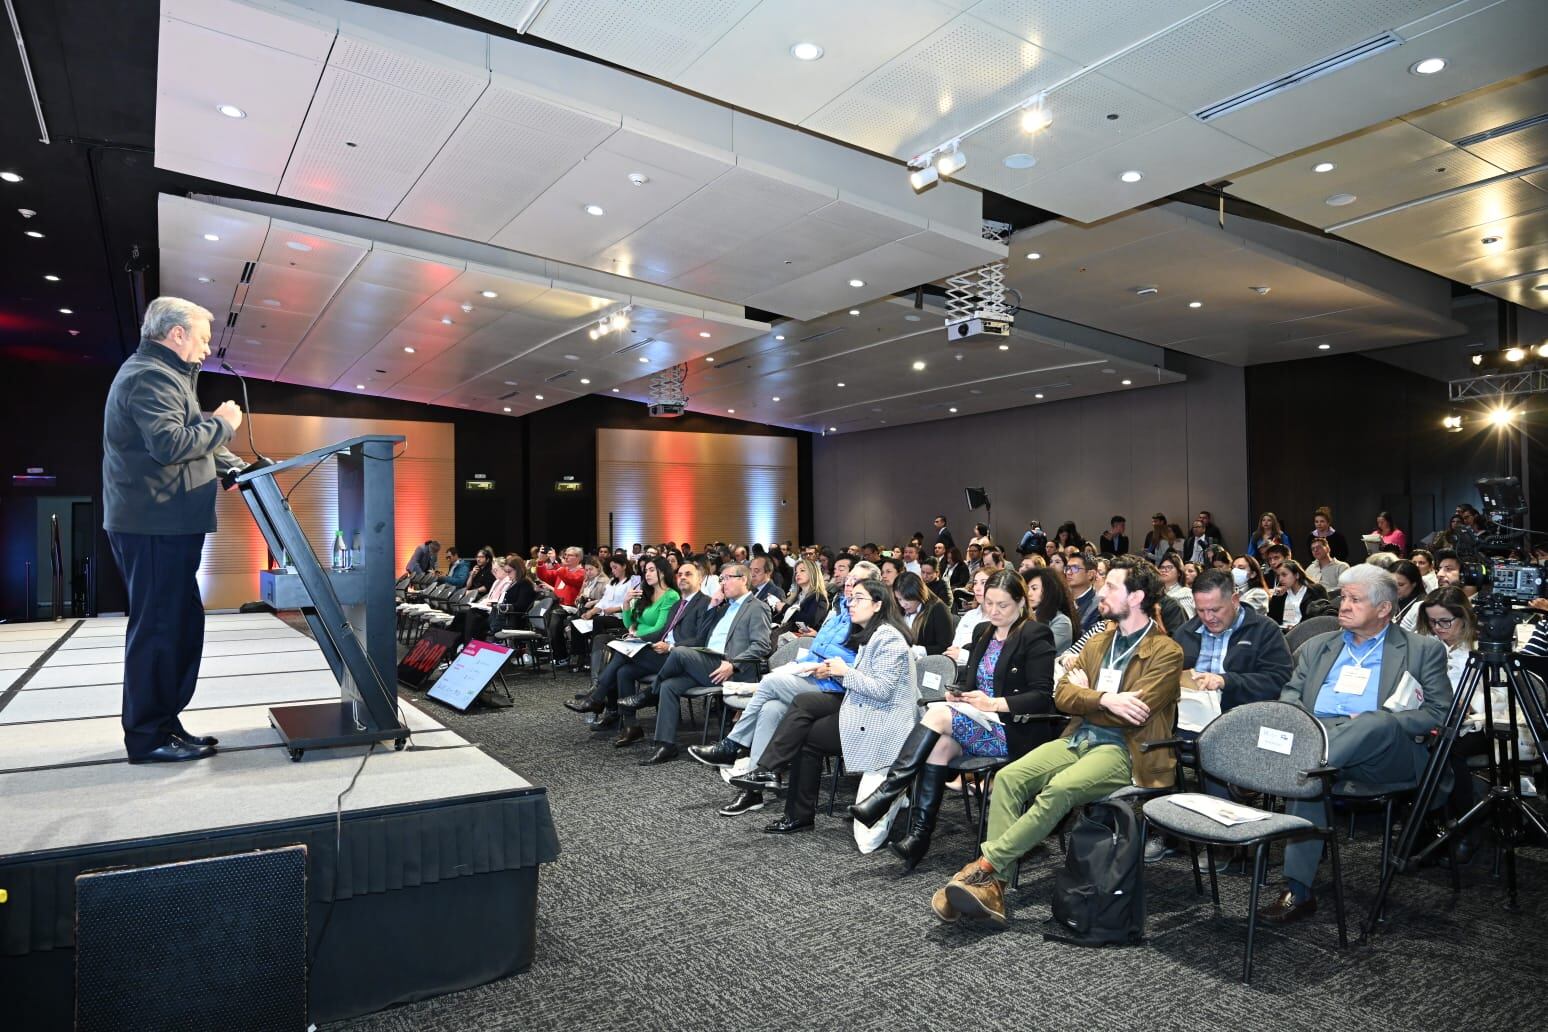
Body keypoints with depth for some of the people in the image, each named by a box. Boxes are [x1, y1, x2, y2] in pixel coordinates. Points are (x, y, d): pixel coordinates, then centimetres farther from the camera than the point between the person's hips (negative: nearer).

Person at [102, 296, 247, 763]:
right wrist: (222, 423, -12)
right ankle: (148, 737, 3)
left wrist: (238, 468, 13)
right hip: (155, 526, -11)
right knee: (159, 628, -5)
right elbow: (169, 443, -25)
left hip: (165, 524, 11)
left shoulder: (159, 374, 22)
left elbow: (192, 444, 26)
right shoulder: (152, 376, -13)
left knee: (178, 624, 15)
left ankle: (164, 722, 23)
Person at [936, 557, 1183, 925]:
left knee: (1059, 789, -34)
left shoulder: (1166, 652, -3)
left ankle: (985, 864, -27)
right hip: (1077, 739, 6)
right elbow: (1062, 694, 9)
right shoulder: (1099, 643, 19)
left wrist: (1084, 694, 2)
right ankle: (993, 886, -23)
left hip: (1123, 751, -6)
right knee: (1008, 777, -19)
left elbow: (1133, 712, -13)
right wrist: (1103, 699, -11)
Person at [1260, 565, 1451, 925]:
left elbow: (1439, 714, 5)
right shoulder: (1317, 646, 24)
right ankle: (1297, 891, -33)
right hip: (1316, 734, 3)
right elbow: (1289, 696, 21)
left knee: (1379, 723, -37)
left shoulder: (1424, 651, 15)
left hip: (1387, 754, -3)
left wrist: (1375, 723, -11)